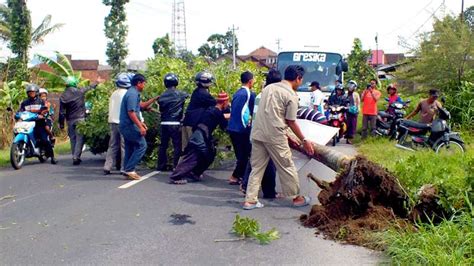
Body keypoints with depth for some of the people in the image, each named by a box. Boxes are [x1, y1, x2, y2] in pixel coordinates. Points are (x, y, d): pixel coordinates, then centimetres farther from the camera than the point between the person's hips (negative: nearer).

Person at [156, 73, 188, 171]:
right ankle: (176, 166, -2)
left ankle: (161, 165, 19)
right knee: (177, 145, 0)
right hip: (175, 123, -4)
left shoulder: (162, 96, 4)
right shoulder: (180, 95, -7)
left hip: (164, 123, 5)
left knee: (163, 145, 13)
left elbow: (160, 109, 11)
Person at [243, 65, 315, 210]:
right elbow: (291, 122, -5)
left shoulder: (269, 87, 14)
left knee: (257, 167, 11)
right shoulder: (291, 95, -7)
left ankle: (250, 200, 10)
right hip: (274, 136, -6)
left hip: (257, 133, 7)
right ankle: (297, 198, 21)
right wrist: (304, 140, 5)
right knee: (286, 167, 8)